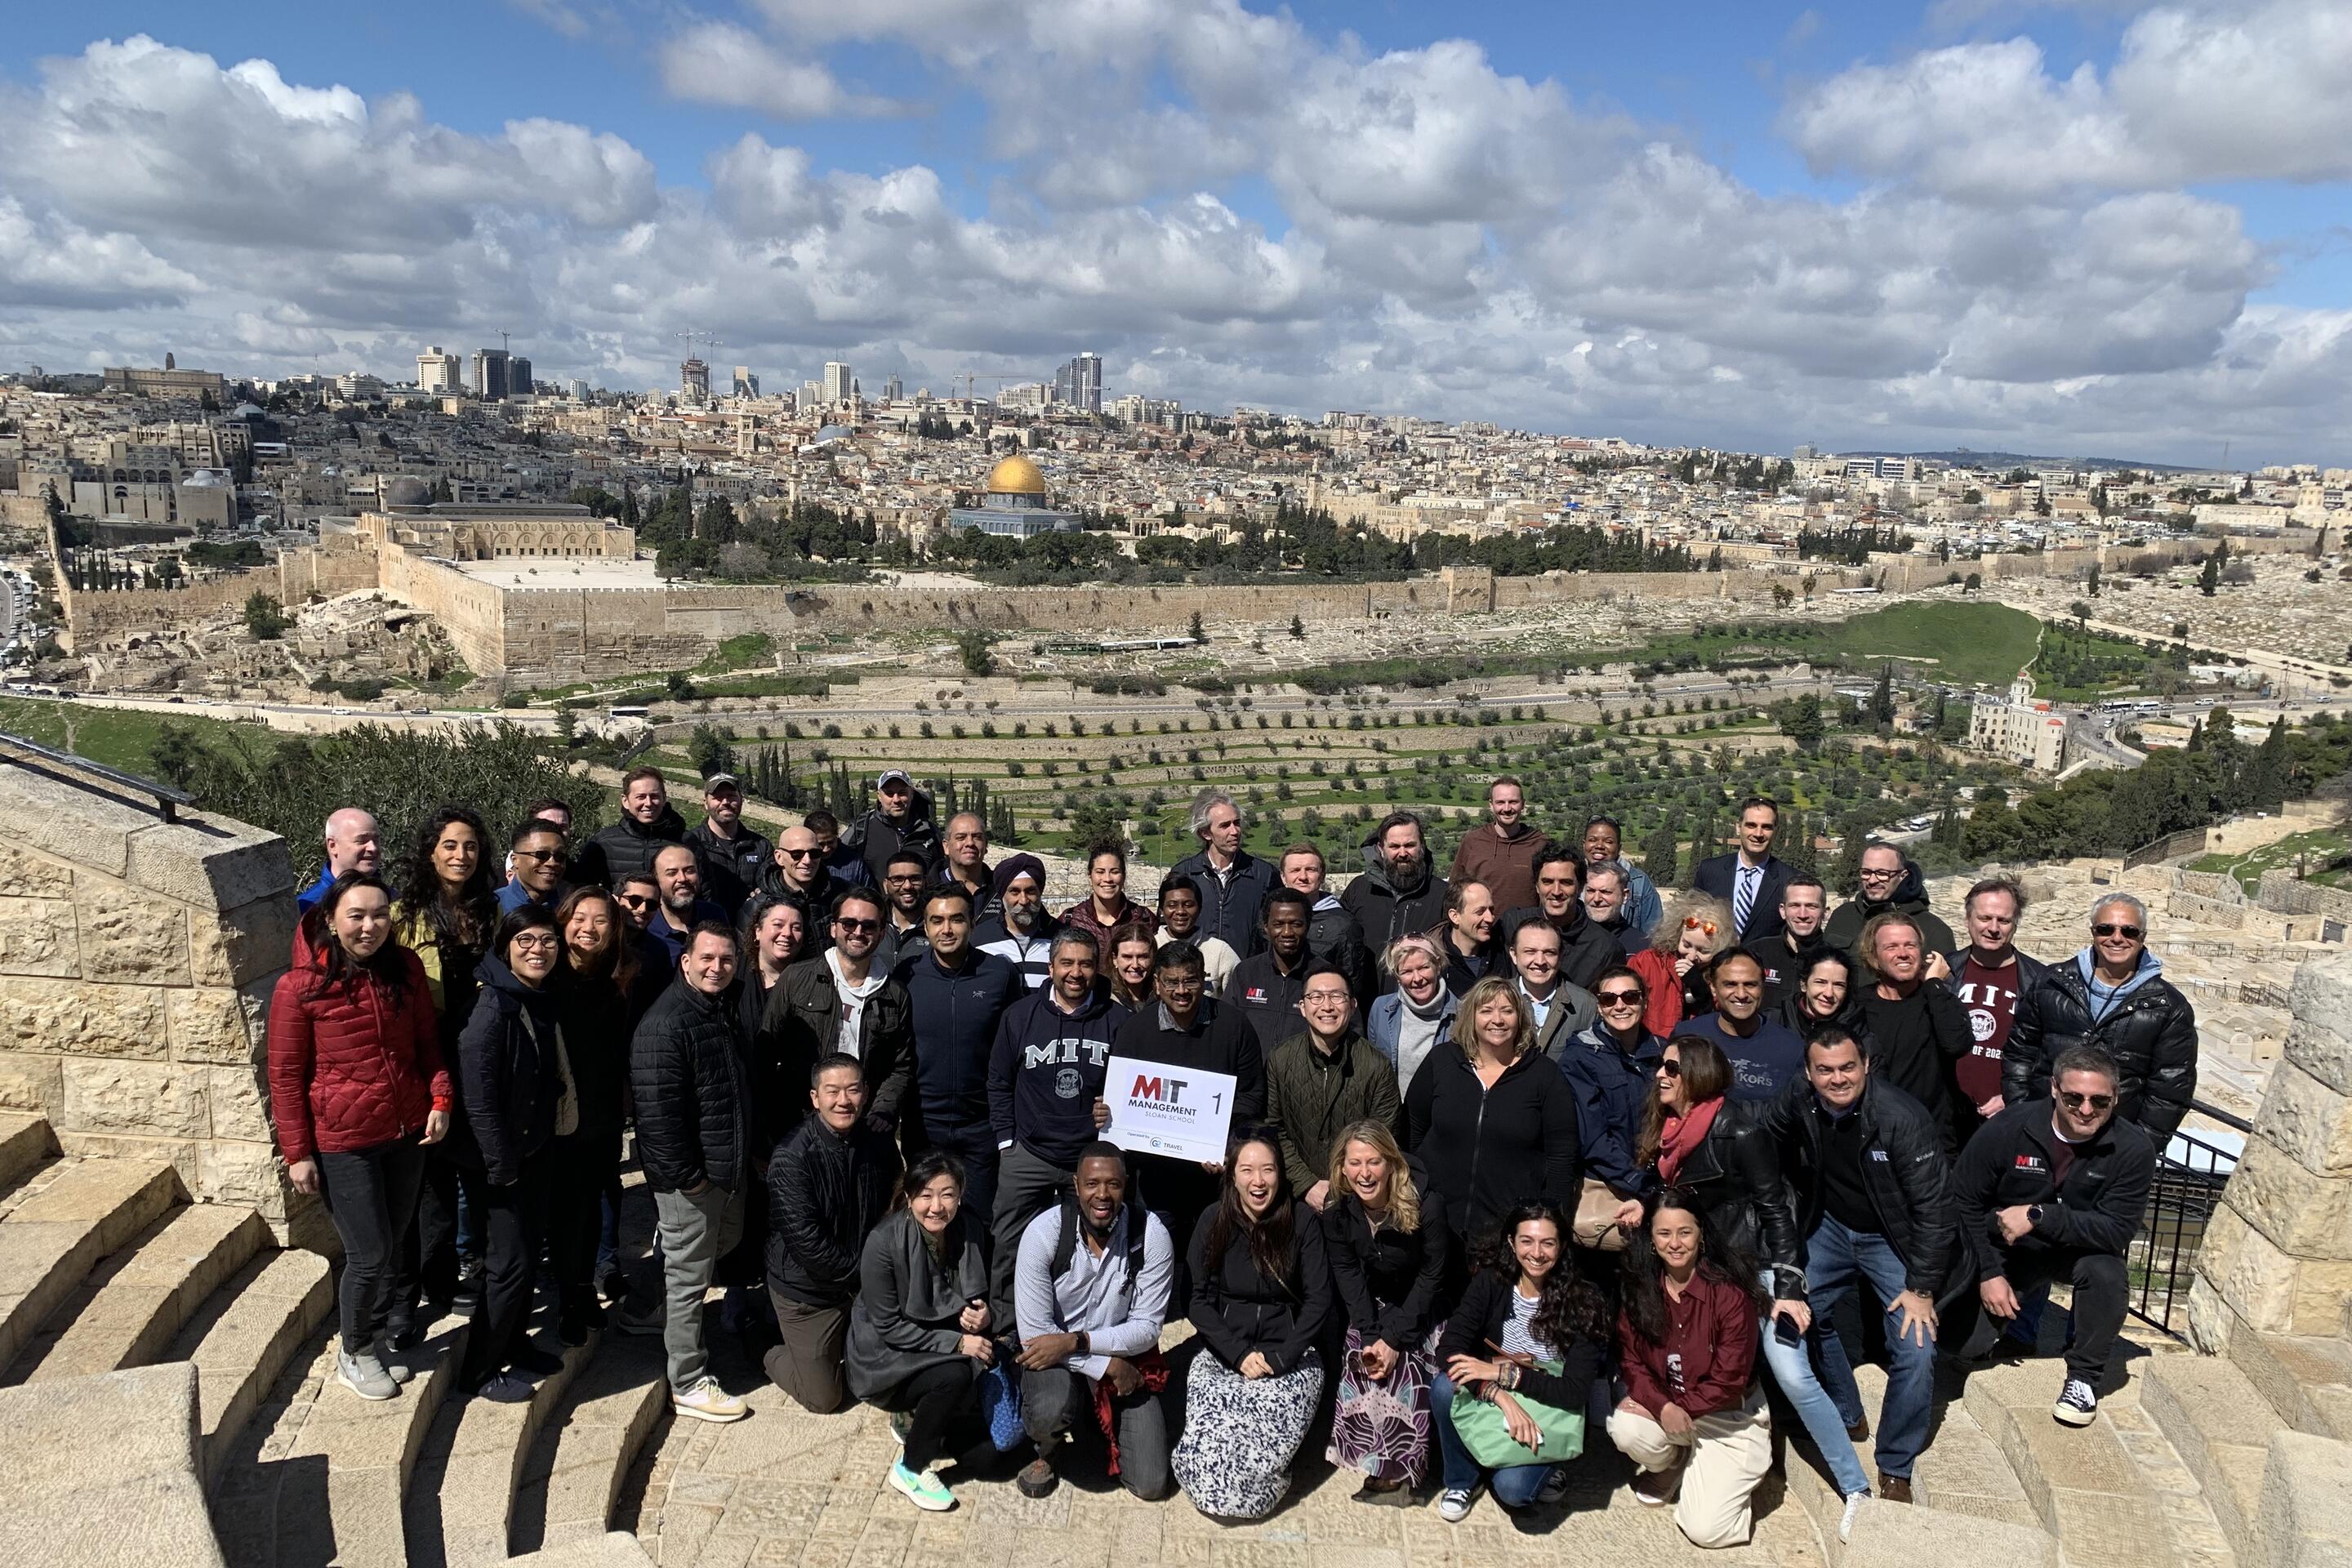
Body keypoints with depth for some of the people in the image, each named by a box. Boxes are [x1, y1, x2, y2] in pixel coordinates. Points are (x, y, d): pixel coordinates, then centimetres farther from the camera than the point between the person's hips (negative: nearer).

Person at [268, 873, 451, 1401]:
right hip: (343, 1143, -4)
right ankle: (355, 1353, 26)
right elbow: (285, 1075, -7)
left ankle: (375, 1334, 39)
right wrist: (297, 1153, -7)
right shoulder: (299, 987, -13)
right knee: (369, 1255, 1)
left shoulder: (406, 969, -2)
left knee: (392, 1246, 16)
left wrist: (440, 1098, -5)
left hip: (407, 1134, 4)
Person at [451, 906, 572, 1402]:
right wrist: (502, 1167, -19)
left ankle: (514, 1344, 35)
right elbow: (477, 1095, -22)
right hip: (504, 1155, -8)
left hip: (539, 1148, 8)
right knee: (509, 1261, 0)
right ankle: (480, 1372, 15)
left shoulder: (546, 1003, 4)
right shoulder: (493, 1007, -21)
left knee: (529, 1249, 18)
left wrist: (548, 1146, 11)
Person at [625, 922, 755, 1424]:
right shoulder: (665, 1024, -21)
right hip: (689, 1175, -9)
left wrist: (747, 1156, 16)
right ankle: (688, 1384, 15)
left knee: (723, 1244, 25)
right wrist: (685, 1174, -21)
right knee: (689, 1275, 3)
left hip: (728, 1167, 9)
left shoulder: (724, 1012, 9)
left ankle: (654, 1312, 44)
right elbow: (656, 1109, -25)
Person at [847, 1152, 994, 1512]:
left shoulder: (969, 1230, -8)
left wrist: (982, 1315, -17)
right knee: (955, 1375, -29)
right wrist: (957, 1342, -25)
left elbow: (978, 1294, 7)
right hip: (885, 1355, -6)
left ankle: (916, 1417, 8)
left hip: (942, 1342, 6)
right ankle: (909, 1469, -6)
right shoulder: (885, 1242, -23)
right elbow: (889, 1326, -19)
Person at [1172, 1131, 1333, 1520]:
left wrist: (1280, 1358, -13)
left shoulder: (1302, 1221, -3)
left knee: (1268, 1445, -27)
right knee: (1212, 1440, -26)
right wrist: (1238, 1354, -12)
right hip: (1223, 1350, 1)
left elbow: (1319, 1299, -3)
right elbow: (1199, 1299, 0)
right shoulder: (1214, 1221, 0)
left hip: (1289, 1353, -1)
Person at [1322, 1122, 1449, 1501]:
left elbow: (1432, 1274, -17)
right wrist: (1370, 1335, -19)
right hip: (1370, 1307, 3)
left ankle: (1399, 1468, -6)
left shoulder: (1422, 1203, -25)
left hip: (1419, 1310, -3)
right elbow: (1347, 1274, -8)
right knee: (1361, 1362, -20)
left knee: (1405, 1367, -23)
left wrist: (1395, 1338, -21)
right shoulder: (1337, 1208, -15)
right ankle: (1387, 1468, -5)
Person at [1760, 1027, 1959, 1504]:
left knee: (1916, 1351, -13)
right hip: (1830, 1228, 4)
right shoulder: (1798, 1101, -16)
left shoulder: (1903, 1118, -29)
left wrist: (1922, 1288, -22)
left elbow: (1933, 1209, -24)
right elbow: (1768, 1147, 8)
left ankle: (1895, 1467, 7)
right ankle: (1846, 1417, 23)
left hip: (1893, 1240, -4)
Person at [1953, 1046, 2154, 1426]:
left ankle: (2084, 1377, -8)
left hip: (2080, 1250, 0)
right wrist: (1988, 1272, -14)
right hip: (2005, 1251, 0)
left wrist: (2039, 1216, -33)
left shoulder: (2133, 1149, -18)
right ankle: (2029, 1298, 26)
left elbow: (2117, 1230, -23)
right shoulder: (2008, 1128, -19)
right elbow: (1965, 1200, -10)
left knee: (2108, 1273, -34)